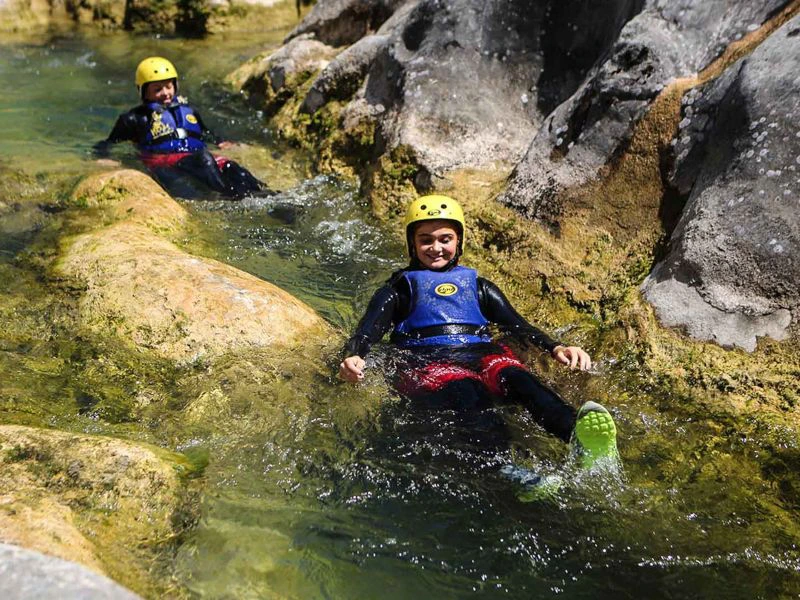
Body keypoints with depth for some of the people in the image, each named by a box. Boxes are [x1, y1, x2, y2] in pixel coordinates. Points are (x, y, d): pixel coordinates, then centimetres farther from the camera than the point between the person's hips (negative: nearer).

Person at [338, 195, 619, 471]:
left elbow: (518, 326, 17)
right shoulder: (400, 289, 23)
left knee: (515, 377, -34)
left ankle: (580, 439, -61)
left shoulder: (478, 287, 29)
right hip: (425, 362, -2)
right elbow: (367, 331, 7)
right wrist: (352, 358, -17)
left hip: (480, 355, 2)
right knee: (464, 389, -38)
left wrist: (555, 348, -3)